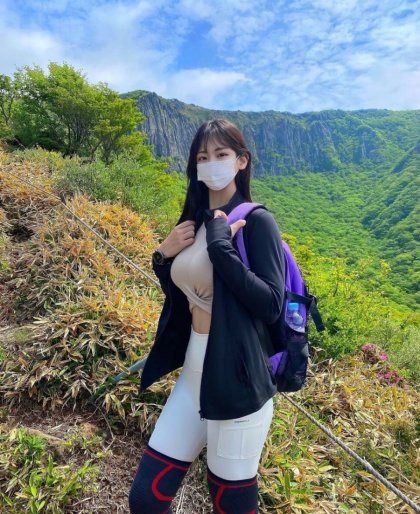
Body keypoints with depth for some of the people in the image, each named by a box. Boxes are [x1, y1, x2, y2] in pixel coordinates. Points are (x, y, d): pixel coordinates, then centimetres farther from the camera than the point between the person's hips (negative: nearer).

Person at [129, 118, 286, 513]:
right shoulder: (194, 221, 8)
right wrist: (163, 256, -2)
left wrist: (221, 247, -23)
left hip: (237, 379, -6)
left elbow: (271, 306, -19)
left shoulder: (255, 220, -10)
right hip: (193, 372, 6)